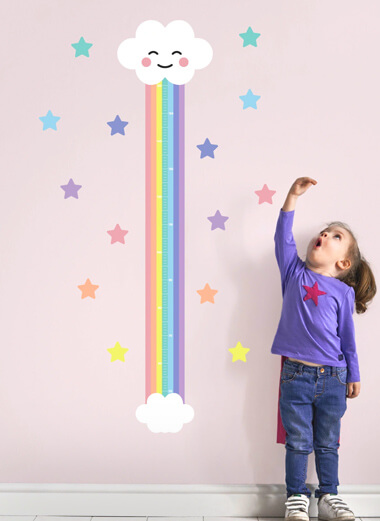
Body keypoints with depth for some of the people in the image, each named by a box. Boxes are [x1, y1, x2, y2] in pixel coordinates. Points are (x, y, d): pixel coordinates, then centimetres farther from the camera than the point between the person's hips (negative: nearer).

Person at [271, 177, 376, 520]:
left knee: (328, 444, 13)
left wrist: (353, 375, 12)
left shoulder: (343, 291, 4)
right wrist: (293, 197, -11)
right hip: (297, 374, -1)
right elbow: (283, 238, -5)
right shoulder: (295, 273, 5)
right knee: (298, 442, 7)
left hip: (333, 378, 1)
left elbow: (347, 335, 8)